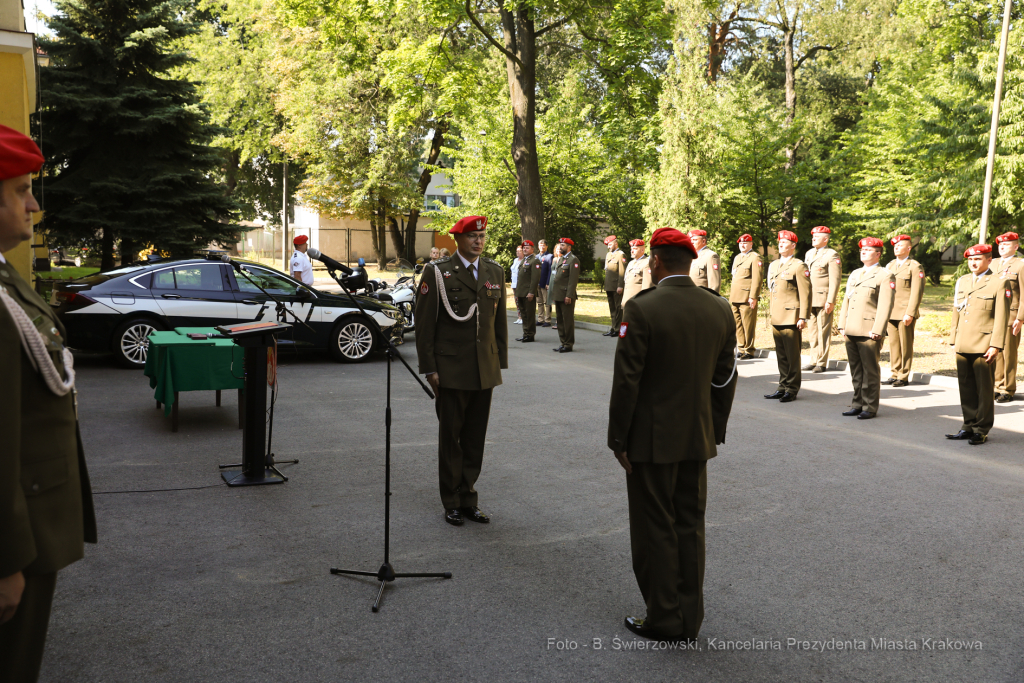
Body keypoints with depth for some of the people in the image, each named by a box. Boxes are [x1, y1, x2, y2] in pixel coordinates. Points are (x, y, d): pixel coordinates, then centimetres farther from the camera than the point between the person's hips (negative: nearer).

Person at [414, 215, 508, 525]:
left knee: (475, 439, 10)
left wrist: (500, 363, 10)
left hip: (485, 371, 4)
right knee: (450, 438, 7)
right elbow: (424, 323, -6)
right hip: (451, 370, -4)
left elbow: (500, 320, 14)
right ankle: (452, 503, 20)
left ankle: (468, 499, 23)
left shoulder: (495, 272, 10)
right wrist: (429, 368, -9)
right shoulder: (437, 272, -5)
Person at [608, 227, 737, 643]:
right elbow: (725, 379, 6)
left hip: (651, 439, -5)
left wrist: (618, 440, -7)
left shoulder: (641, 309, -16)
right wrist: (715, 431, 16)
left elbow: (626, 381, -16)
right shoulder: (720, 309, 1)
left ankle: (664, 620, 18)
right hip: (698, 438, 5)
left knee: (655, 530, 7)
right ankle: (689, 620, 25)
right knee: (690, 526, 15)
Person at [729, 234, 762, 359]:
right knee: (737, 325, 9)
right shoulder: (737, 258, 21)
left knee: (748, 326, -4)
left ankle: (749, 351, 3)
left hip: (747, 298, -8)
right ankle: (742, 349, 16)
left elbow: (757, 278, -12)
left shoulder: (755, 257, -5)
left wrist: (753, 297, -18)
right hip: (735, 298, 8)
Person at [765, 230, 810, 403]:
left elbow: (805, 293, -11)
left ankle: (792, 390, 7)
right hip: (776, 318, 7)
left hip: (791, 319, -7)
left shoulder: (799, 266, -7)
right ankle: (783, 387, 20)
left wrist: (803, 318, -15)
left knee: (792, 356, 0)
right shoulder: (773, 265, 16)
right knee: (781, 355, 12)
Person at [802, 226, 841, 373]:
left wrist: (830, 301, -17)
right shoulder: (809, 253, 16)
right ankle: (814, 361, 18)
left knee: (823, 332, -2)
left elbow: (835, 280, -11)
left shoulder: (832, 255, -7)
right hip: (809, 299, 7)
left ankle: (822, 363, 4)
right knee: (812, 331, 11)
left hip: (823, 300, -7)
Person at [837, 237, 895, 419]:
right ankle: (858, 403, 21)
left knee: (870, 371, 0)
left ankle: (870, 407, 7)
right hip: (851, 332, 7)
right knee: (856, 370, 12)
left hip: (869, 333, -7)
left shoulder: (885, 276, -3)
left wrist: (876, 331, -17)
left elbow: (885, 306, -10)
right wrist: (842, 325, 11)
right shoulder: (854, 274, 19)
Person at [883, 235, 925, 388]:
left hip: (905, 314, -6)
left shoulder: (915, 267, -4)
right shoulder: (890, 265, 17)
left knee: (905, 346, 1)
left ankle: (904, 377, 7)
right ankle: (895, 374, 15)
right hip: (890, 312, 6)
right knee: (893, 345, 8)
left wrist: (910, 313, -16)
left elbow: (917, 293, -10)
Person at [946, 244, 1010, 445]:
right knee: (966, 389, 10)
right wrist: (953, 339, 12)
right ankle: (969, 426, 20)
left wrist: (995, 346, -13)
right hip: (962, 346, 5)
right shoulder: (961, 282, 14)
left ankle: (982, 430, 11)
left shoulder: (999, 284, -3)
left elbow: (1001, 318, -7)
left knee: (984, 390, 3)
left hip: (983, 346, -5)